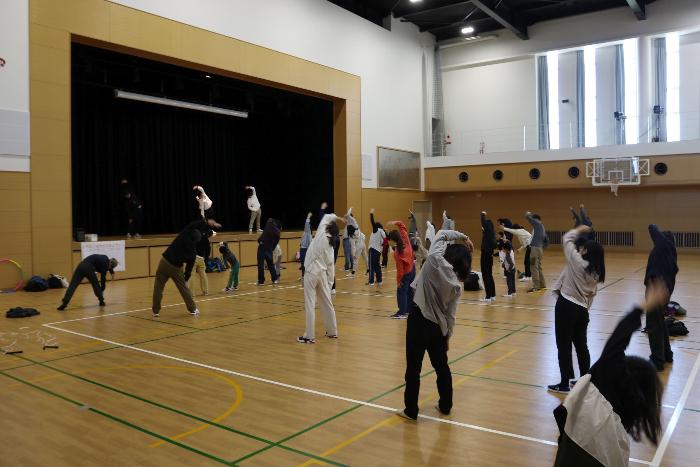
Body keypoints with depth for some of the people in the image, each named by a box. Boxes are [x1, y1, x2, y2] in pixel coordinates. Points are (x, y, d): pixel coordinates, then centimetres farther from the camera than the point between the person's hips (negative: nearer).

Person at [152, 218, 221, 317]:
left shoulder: (183, 235, -6)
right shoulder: (193, 250, -2)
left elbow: (194, 225, 4)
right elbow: (190, 265, 4)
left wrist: (207, 223, 13)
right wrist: (186, 278, 15)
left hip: (164, 262, -1)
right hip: (176, 268, 1)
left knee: (158, 287, 8)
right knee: (184, 288, 14)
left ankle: (156, 311, 9)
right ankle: (193, 309, 21)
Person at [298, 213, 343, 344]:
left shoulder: (321, 235, -8)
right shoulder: (330, 246, 8)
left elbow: (327, 217, 6)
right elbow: (330, 265, 9)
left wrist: (334, 217, 23)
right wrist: (330, 282, 14)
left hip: (311, 273, -7)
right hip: (323, 273, 7)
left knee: (310, 305, -3)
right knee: (327, 303, 16)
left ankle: (309, 336, 1)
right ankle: (332, 331, 29)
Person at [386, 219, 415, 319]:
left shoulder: (397, 253, -28)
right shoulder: (405, 239, -12)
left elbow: (400, 269, -23)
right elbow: (402, 226, 3)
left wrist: (398, 281, -14)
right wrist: (395, 223, -8)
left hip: (405, 273, -8)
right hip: (412, 269, 8)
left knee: (401, 292, 0)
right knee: (409, 291, 15)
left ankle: (402, 313, 0)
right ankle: (409, 310, 23)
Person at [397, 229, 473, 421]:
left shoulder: (435, 260, -9)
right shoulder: (457, 285, 2)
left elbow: (441, 234, 6)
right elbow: (451, 315, 5)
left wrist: (463, 237, 12)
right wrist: (448, 336, 14)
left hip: (419, 320, -5)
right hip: (438, 326, 5)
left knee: (413, 367, 5)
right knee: (441, 366, 20)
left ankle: (411, 410, 14)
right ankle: (445, 406, 33)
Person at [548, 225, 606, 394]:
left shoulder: (577, 262, -11)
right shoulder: (596, 273, 8)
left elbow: (567, 239, 0)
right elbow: (591, 295, 11)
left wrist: (579, 230, 17)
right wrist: (585, 309, 18)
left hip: (566, 306, -7)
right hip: (582, 310, 7)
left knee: (564, 346, 1)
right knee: (581, 346, 17)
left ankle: (566, 383, 6)